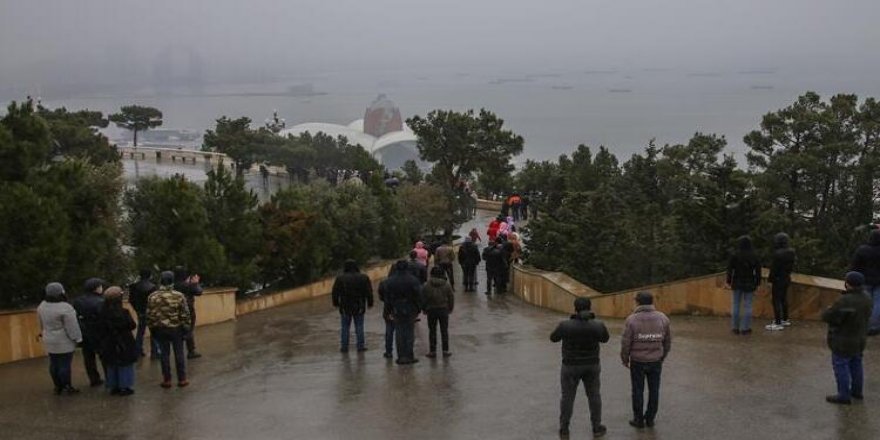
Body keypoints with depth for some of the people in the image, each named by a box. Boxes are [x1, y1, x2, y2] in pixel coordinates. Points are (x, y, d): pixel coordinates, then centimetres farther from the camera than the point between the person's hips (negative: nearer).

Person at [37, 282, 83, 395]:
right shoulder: (65, 308, -22)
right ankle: (67, 387, 6)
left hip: (49, 342, 7)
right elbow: (72, 326, -19)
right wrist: (77, 339, -10)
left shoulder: (42, 306, 1)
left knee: (54, 364, 13)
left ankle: (58, 387, 22)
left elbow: (42, 324, 13)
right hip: (64, 342, -7)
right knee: (65, 364, 0)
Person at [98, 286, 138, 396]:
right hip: (123, 344, -5)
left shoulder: (104, 312, -6)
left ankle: (113, 387, 24)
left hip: (108, 344, 5)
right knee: (125, 366, 8)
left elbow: (102, 328, 2)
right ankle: (124, 387, 11)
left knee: (111, 365, 16)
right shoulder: (122, 312, -21)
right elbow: (132, 325, -14)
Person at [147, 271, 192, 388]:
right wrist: (186, 328, 5)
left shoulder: (152, 297, -7)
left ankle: (167, 380, 12)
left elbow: (150, 315, -2)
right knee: (179, 354, 7)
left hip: (160, 329, 1)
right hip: (176, 329, -1)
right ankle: (182, 379, 12)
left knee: (164, 354, 8)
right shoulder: (179, 296, -11)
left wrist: (152, 328, 10)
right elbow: (185, 314, -7)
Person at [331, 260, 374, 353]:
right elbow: (369, 292, 1)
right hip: (359, 307, 1)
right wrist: (370, 303, 10)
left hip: (345, 307, -1)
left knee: (345, 327, 7)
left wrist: (336, 303, 14)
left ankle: (344, 346, 9)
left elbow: (335, 293, 1)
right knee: (359, 327, 8)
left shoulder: (340, 279, -5)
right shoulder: (363, 278, -2)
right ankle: (360, 346, 9)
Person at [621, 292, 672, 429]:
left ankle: (639, 420, 16)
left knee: (638, 391, 9)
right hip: (655, 361, 2)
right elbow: (668, 341, 4)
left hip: (637, 361, -2)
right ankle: (650, 419, 20)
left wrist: (625, 359, 4)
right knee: (654, 390, 13)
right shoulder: (662, 318, -5)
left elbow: (626, 343, -12)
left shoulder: (632, 319, -15)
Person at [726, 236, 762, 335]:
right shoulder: (754, 256, -4)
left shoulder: (735, 255, -8)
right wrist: (757, 284, 6)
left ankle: (735, 328, 10)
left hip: (737, 283, 0)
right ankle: (745, 328, 5)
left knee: (736, 305, 8)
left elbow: (729, 269, -7)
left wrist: (728, 282, 1)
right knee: (747, 306, 5)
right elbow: (758, 271, -1)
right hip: (749, 284, 0)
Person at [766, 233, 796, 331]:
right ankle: (785, 320, 29)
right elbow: (792, 265, 10)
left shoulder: (778, 253, -25)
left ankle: (778, 323, -2)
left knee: (776, 301, -2)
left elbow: (774, 268, -20)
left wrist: (770, 280, -11)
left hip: (778, 279, -8)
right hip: (787, 278, 9)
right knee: (784, 299, 20)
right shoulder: (791, 252, 1)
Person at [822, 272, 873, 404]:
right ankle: (857, 391, 32)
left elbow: (827, 317, -24)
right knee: (856, 365, 20)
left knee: (841, 366, 2)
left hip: (843, 342, -8)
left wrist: (829, 310, -1)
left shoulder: (845, 302, -29)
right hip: (859, 339, 8)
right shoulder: (866, 300, -3)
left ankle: (844, 396, 7)